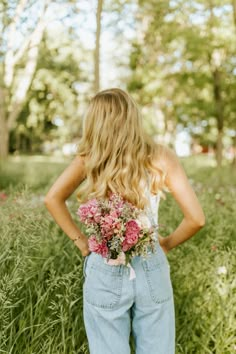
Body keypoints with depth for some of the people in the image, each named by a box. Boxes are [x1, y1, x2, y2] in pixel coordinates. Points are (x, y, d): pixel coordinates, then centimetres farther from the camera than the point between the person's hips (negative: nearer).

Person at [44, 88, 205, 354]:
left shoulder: (89, 158, -6)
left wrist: (80, 241, -3)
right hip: (151, 269, 0)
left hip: (105, 271, 0)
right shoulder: (161, 157, -8)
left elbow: (52, 198, -13)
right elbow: (196, 219, -9)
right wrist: (167, 244, 7)